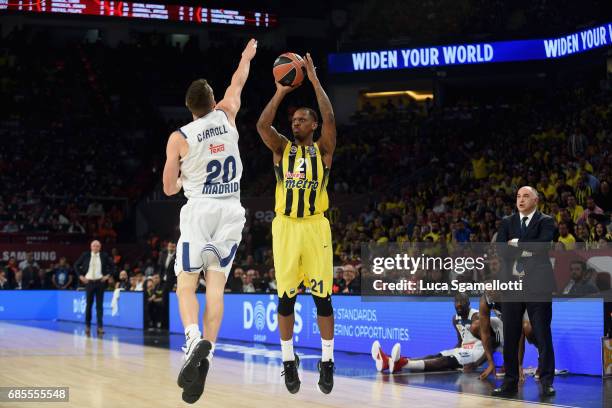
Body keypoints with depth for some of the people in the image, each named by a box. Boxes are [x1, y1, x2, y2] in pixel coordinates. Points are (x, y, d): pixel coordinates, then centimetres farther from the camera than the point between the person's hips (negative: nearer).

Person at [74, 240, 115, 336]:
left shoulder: (104, 256, 0)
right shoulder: (85, 255, 0)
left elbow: (112, 265, 12)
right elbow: (76, 265, 9)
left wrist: (108, 275, 2)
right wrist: (80, 276, 2)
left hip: (100, 282, 0)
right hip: (89, 281, 0)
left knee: (99, 305, 0)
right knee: (89, 304, 5)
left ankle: (100, 327, 1)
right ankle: (87, 326, 16)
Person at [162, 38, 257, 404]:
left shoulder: (179, 137, -3)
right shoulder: (226, 117, 4)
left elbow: (169, 188, 4)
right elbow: (238, 83, 24)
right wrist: (247, 56, 42)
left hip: (199, 210, -3)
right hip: (231, 210, 3)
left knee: (186, 284, 2)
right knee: (216, 286, 2)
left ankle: (195, 341, -25)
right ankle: (206, 355, -11)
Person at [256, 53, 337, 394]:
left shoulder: (324, 149, 5)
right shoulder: (282, 148, 8)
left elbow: (330, 118, -13)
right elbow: (262, 124, -9)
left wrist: (315, 81, -10)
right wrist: (281, 92, -6)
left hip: (315, 227, -1)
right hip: (285, 227, 1)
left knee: (322, 296, 0)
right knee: (286, 297, 4)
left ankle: (327, 361, 9)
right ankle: (289, 360, 14)